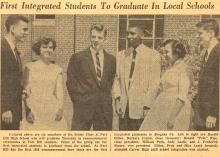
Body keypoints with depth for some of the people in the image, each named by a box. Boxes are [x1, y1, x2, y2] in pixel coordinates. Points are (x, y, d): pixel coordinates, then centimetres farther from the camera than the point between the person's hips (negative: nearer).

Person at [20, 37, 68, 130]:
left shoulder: (57, 70, 12)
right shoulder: (30, 67, 7)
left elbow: (60, 92, 7)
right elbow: (26, 92, 3)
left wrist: (61, 109, -10)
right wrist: (27, 110, -10)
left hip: (52, 112, 1)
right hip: (34, 111, -1)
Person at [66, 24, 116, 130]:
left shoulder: (111, 59, 10)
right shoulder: (78, 58, -1)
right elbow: (71, 82, 1)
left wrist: (106, 98, 9)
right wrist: (78, 100, -2)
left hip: (105, 108, 4)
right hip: (83, 107, -3)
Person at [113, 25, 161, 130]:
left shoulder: (153, 55, 0)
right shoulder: (121, 55, 15)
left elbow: (154, 83, -4)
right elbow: (117, 79, 12)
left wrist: (147, 106, -9)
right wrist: (117, 99, -1)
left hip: (141, 108, -4)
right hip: (123, 107, 4)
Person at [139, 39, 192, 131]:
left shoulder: (183, 69, -11)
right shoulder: (170, 68, 15)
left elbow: (182, 97, -17)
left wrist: (173, 118, -20)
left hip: (176, 111, -8)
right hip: (163, 110, 8)